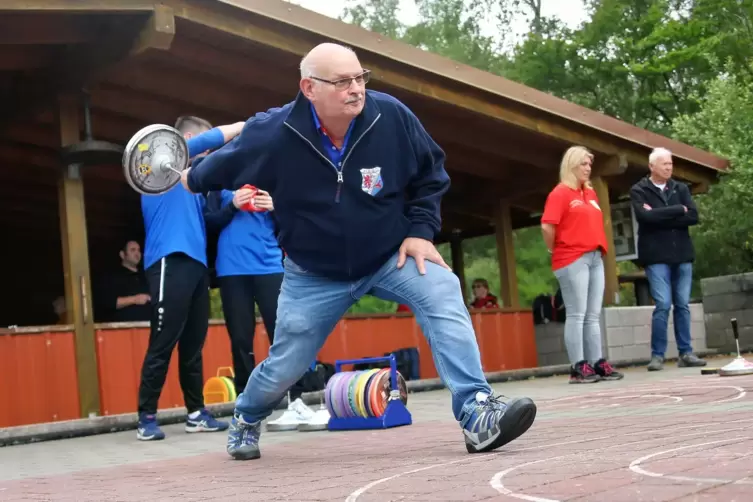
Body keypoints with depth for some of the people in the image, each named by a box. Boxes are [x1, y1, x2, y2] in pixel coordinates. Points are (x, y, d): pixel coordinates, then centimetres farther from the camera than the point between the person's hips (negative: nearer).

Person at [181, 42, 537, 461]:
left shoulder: (393, 116, -20)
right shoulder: (273, 134, -22)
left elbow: (431, 174, -3)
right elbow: (226, 164, 1)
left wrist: (420, 230, -11)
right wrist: (194, 180, 18)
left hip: (392, 255, 1)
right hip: (315, 275, 0)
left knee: (444, 297, -28)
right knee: (284, 366, 7)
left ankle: (477, 414, -31)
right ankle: (246, 421, 41)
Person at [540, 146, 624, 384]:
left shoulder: (591, 193, 17)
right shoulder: (560, 193, -7)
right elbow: (547, 226, -14)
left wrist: (599, 247, 13)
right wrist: (556, 251, -3)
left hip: (595, 258, 8)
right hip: (572, 260, -8)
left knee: (593, 315, 8)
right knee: (577, 314, -7)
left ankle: (598, 363, 11)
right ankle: (578, 367, -6)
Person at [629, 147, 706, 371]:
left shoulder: (681, 189, 12)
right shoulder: (639, 191, 1)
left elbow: (693, 216, -1)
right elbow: (645, 216, -16)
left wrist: (660, 217, -10)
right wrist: (678, 210, -9)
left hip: (682, 254, 4)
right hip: (656, 256, -4)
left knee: (682, 305, 5)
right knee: (663, 305, -10)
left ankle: (685, 353, 11)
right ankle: (657, 355, -3)